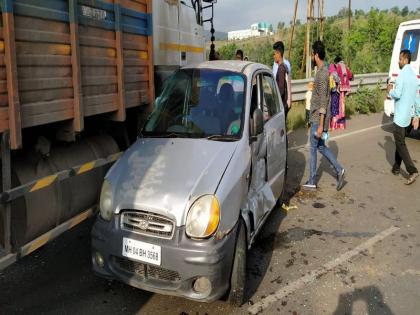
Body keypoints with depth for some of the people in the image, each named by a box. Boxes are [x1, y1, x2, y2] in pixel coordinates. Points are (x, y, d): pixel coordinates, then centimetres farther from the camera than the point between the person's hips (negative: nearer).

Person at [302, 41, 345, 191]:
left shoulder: (322, 74, -19)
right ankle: (339, 170, 21)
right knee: (320, 146, 16)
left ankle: (312, 182, 11)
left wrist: (320, 125, -23)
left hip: (318, 119, -9)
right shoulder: (322, 71, 12)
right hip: (316, 118, 9)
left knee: (313, 148, 0)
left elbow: (323, 101, -23)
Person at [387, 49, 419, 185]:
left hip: (400, 115, -9)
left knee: (400, 143, -6)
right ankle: (396, 167, 25)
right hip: (407, 115, 9)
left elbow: (397, 94, -21)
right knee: (400, 141, 17)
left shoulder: (403, 73, -15)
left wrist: (390, 91, -1)